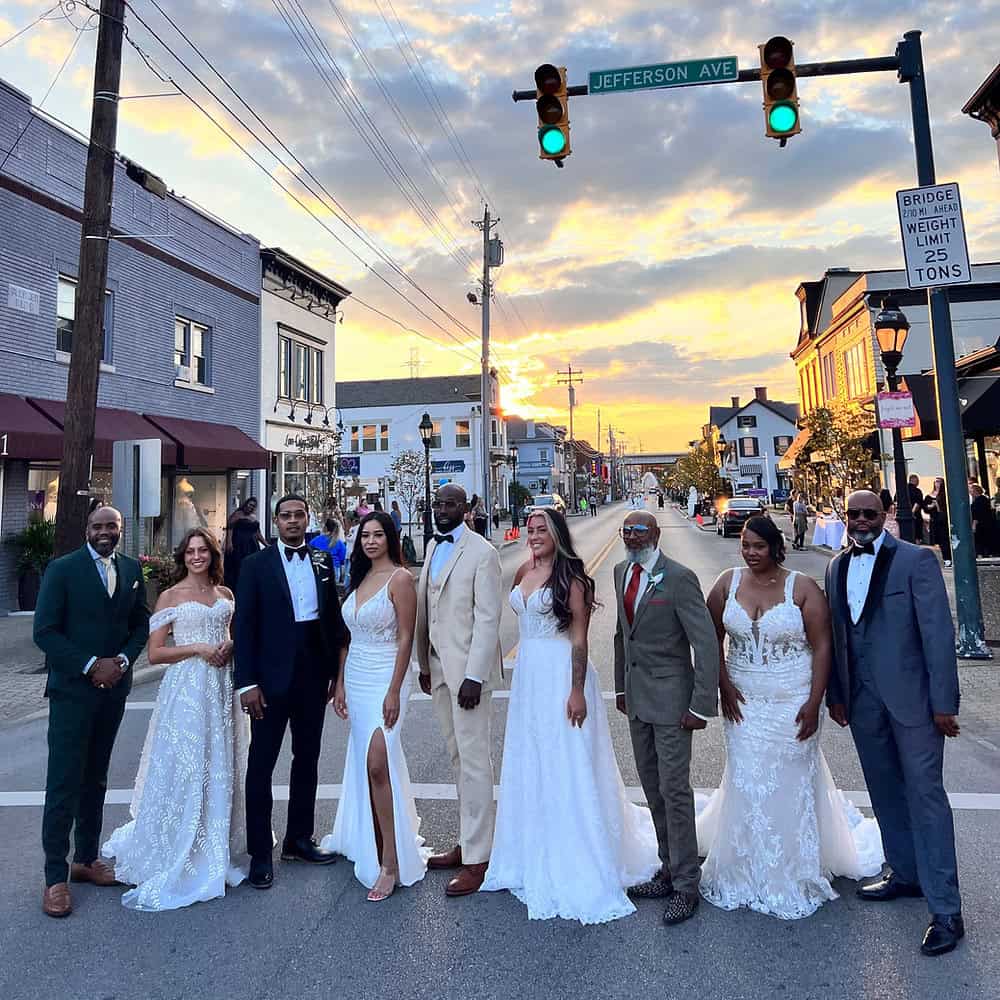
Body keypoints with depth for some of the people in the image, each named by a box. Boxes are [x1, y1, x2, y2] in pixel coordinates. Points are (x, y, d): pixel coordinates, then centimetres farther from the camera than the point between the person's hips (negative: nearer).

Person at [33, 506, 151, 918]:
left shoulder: (132, 569, 5)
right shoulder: (62, 569, -8)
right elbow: (44, 631, -11)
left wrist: (122, 660, -7)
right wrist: (91, 666, -16)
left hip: (113, 688, 5)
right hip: (72, 688, -4)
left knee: (95, 779, 15)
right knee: (64, 783, 0)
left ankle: (86, 860, 28)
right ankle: (56, 877, 11)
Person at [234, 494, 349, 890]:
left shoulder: (323, 562, 6)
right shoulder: (256, 565, -4)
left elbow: (333, 618, 8)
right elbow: (243, 626, -7)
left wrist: (336, 671, 6)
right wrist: (247, 683, -12)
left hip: (313, 675, 4)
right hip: (272, 678, -4)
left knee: (307, 759, 15)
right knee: (261, 764, 5)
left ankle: (299, 839, 31)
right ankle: (260, 853, 20)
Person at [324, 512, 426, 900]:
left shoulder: (400, 578, -10)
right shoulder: (358, 579, 12)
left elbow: (406, 638, -13)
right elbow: (348, 637, 14)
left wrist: (394, 691, -17)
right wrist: (340, 684, 10)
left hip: (385, 678, -7)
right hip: (356, 678, 7)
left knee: (377, 763, -12)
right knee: (364, 762, 12)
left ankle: (391, 862, -1)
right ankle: (367, 839, 28)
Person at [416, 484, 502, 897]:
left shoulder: (481, 552, -11)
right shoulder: (433, 547, 11)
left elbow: (487, 618, -15)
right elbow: (424, 607, 13)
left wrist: (474, 676, -19)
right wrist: (424, 664, 12)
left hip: (467, 668, -7)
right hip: (438, 665, 7)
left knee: (474, 761, 0)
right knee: (457, 758, 16)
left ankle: (477, 858, 10)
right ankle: (468, 841, 30)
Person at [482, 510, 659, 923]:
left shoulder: (570, 576, -13)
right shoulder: (523, 572, 7)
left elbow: (580, 637, -15)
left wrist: (577, 691, -19)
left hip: (561, 674, -7)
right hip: (528, 674, 7)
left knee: (566, 770, 2)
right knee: (528, 766, 17)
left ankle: (577, 868, 18)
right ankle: (536, 857, 36)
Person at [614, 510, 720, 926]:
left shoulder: (679, 578, -16)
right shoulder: (621, 572, 7)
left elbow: (707, 643, -16)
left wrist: (701, 705, -17)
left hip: (670, 698, -7)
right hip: (637, 697, 7)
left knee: (674, 791, 0)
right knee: (653, 790, 16)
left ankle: (686, 885, 15)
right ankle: (669, 871, 31)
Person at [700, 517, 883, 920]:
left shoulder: (802, 588, -10)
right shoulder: (728, 583, -3)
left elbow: (822, 647, -9)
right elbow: (713, 638, 4)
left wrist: (814, 703, -12)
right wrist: (724, 686, -4)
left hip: (793, 702, -2)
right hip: (744, 702, 2)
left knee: (793, 780, 9)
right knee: (747, 782, 9)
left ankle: (795, 874, 31)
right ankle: (748, 871, 29)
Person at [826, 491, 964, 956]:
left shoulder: (915, 560, -9)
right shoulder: (836, 568, 7)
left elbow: (938, 632, -11)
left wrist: (943, 703, -12)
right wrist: (835, 695, 12)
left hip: (911, 697, -5)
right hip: (862, 700, 5)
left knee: (925, 795, 0)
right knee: (886, 792, 17)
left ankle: (945, 909, 11)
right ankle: (904, 873, 35)